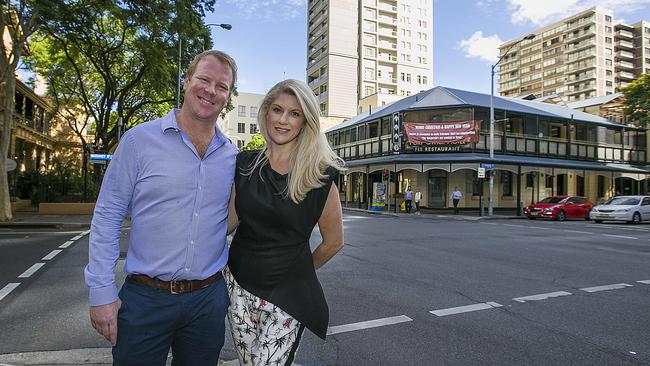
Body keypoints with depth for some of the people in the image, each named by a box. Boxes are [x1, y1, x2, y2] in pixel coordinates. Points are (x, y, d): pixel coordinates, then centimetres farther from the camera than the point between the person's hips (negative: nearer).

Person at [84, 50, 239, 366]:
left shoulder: (232, 156, 3)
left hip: (208, 300, 3)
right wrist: (102, 292, -7)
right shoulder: (140, 139, -7)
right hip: (145, 298, -3)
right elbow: (107, 216, -5)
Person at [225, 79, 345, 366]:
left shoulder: (320, 175, -10)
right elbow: (230, 220, 10)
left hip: (287, 294, -3)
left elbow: (333, 242, 1)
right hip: (239, 285, 4)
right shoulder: (244, 165, 0)